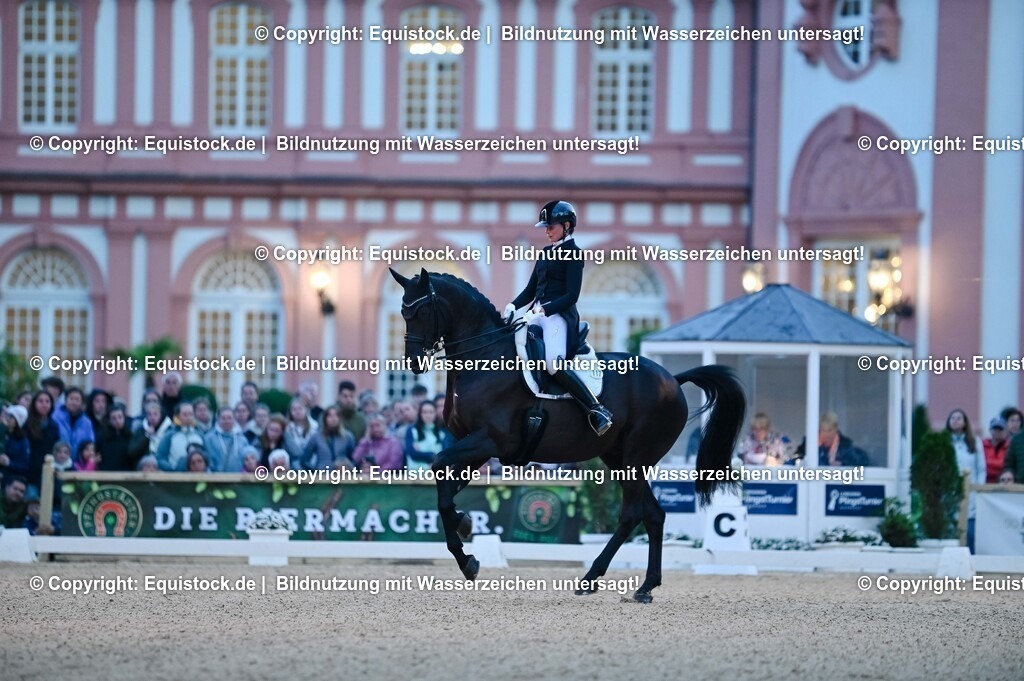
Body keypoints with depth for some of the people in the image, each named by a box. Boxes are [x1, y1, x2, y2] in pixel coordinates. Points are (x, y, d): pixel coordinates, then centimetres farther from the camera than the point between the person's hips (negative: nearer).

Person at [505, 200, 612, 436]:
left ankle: (596, 410, -27)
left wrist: (543, 310, -21)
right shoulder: (546, 254, 18)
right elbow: (531, 290, 20)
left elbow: (571, 295, -13)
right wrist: (513, 306, 1)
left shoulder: (573, 254, -5)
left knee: (555, 364, -29)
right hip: (537, 312, 9)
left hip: (558, 314, -9)